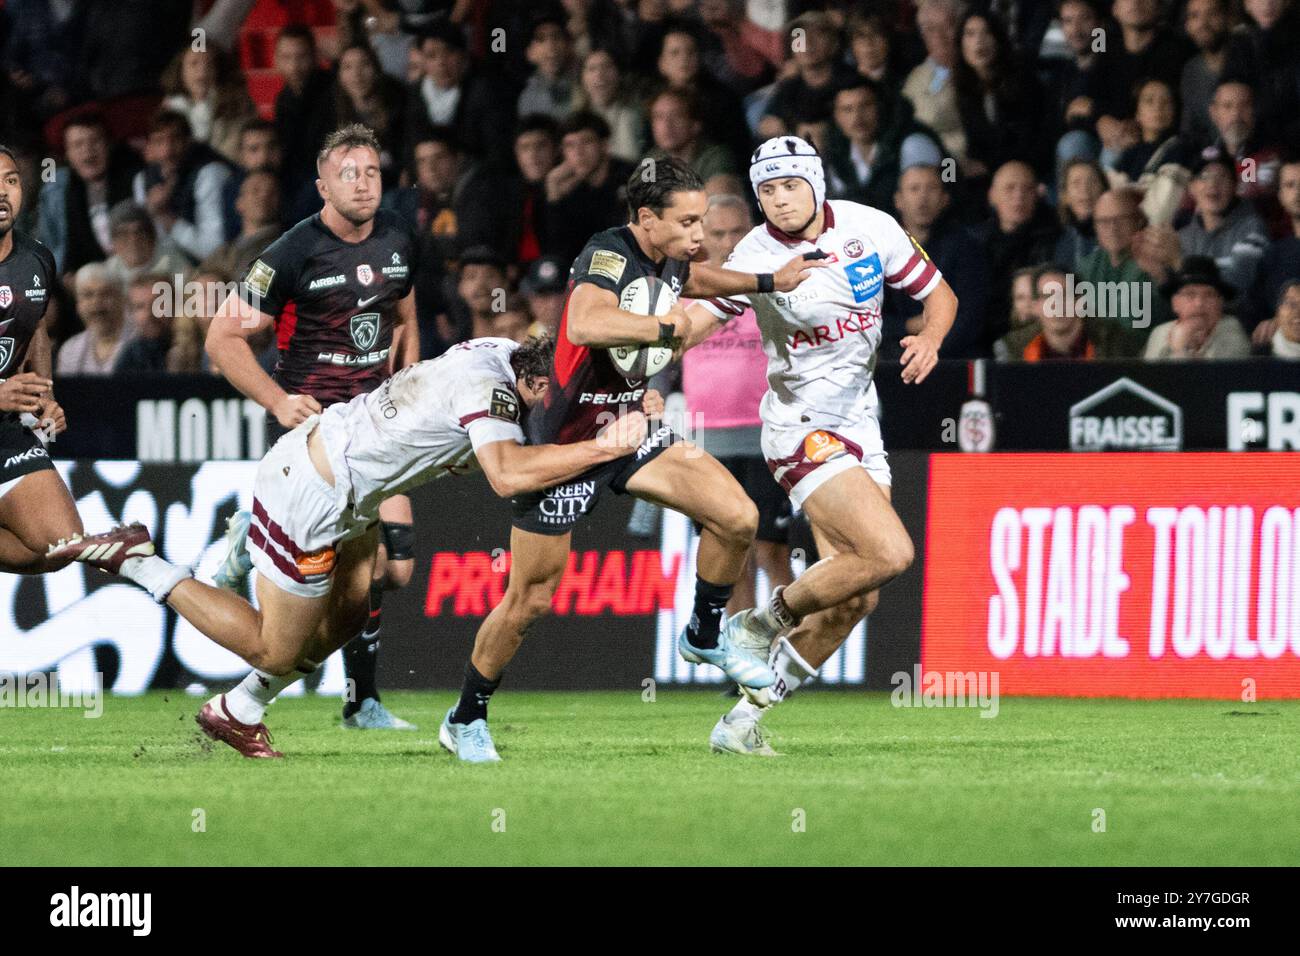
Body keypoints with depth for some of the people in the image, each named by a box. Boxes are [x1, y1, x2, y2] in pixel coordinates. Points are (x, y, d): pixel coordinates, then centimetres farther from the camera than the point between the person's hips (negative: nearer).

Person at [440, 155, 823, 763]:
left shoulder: (665, 258, 0)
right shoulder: (608, 255, -25)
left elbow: (687, 279, 28)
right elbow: (584, 325, -46)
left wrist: (767, 282, 21)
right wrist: (664, 327, -35)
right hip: (567, 445, -7)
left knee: (737, 517, -8)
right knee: (530, 600, 0)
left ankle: (705, 638, 16)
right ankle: (465, 720, 19)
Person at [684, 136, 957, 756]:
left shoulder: (871, 228, -1)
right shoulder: (756, 257, -13)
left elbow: (938, 294, 9)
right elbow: (693, 322, -22)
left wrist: (929, 339, -12)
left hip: (860, 425, 6)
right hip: (802, 428, -6)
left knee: (854, 600, 2)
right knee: (890, 554, -22)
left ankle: (745, 716, 12)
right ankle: (764, 622, -1)